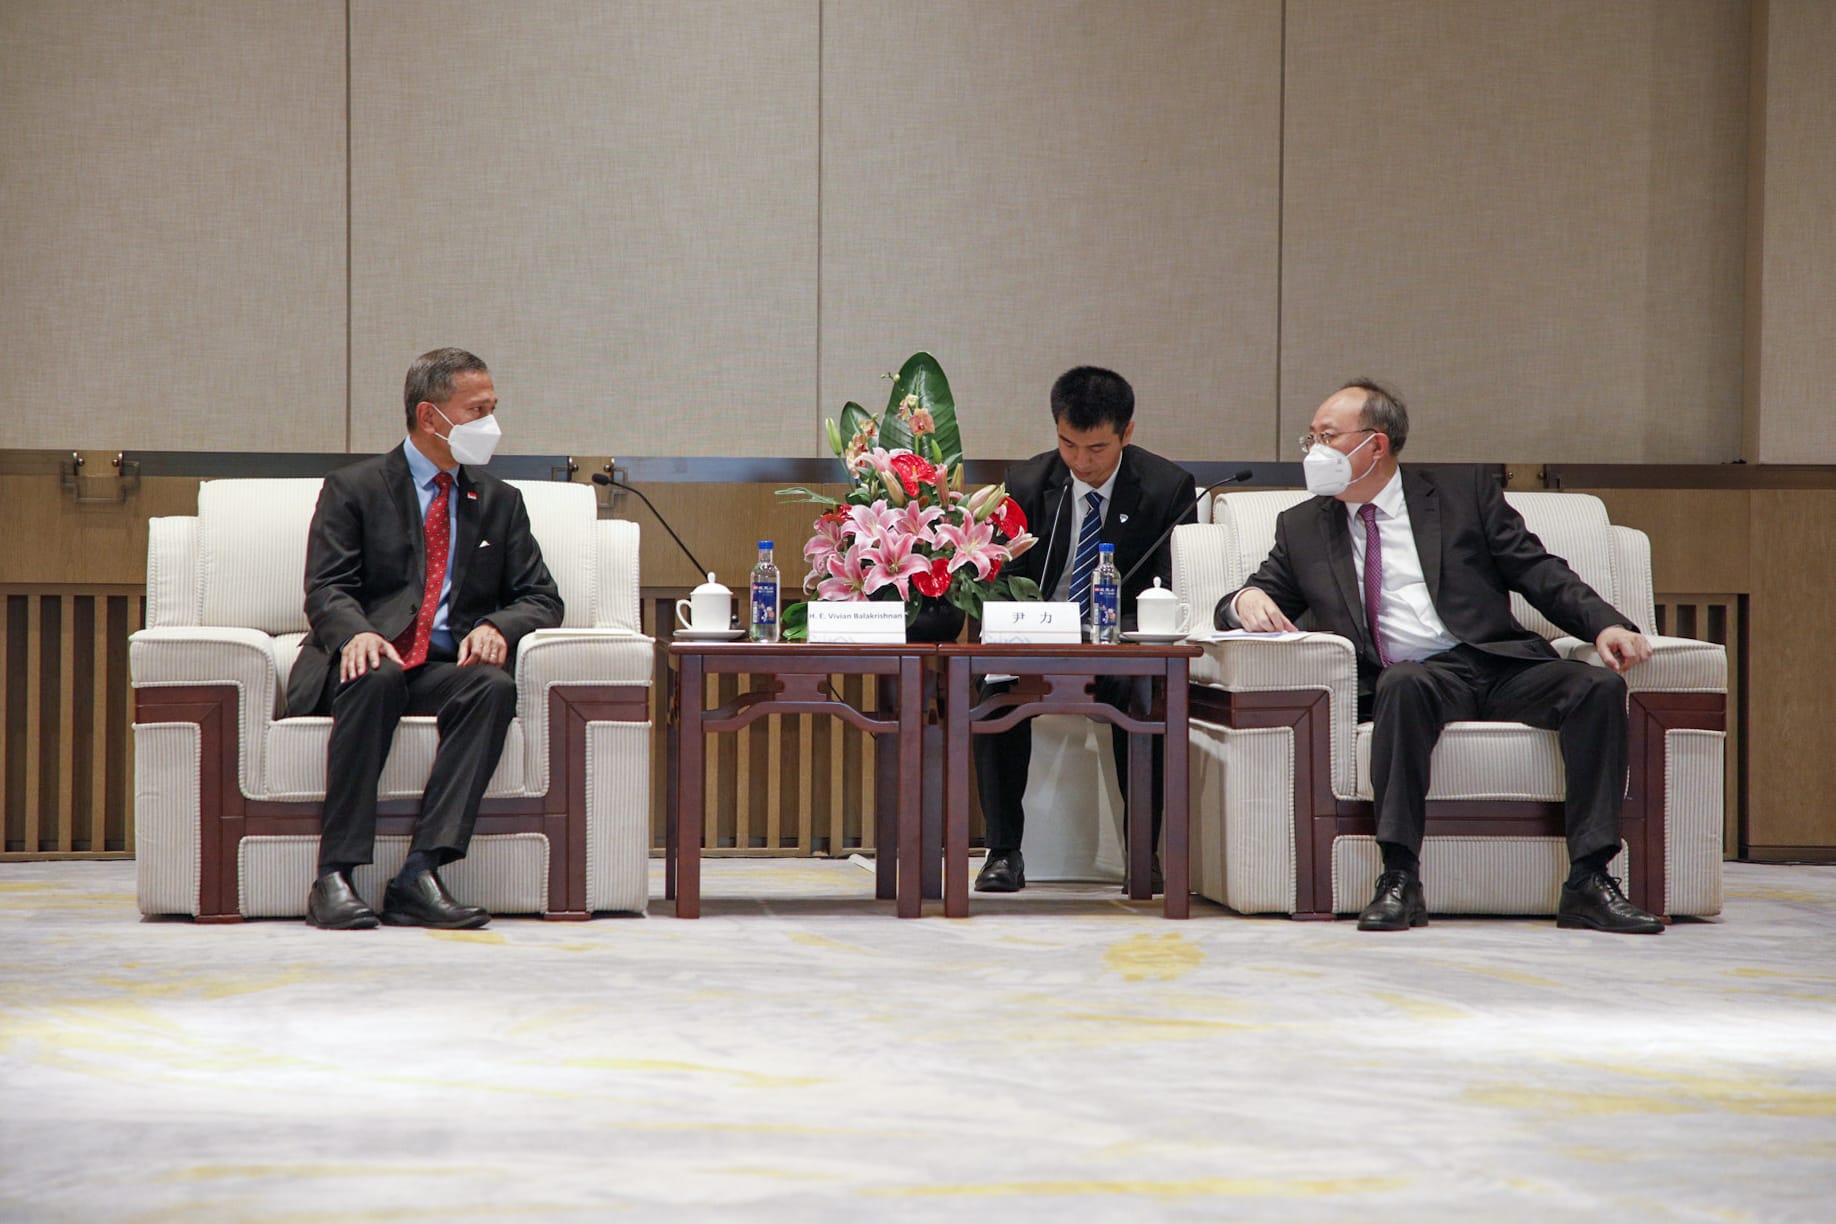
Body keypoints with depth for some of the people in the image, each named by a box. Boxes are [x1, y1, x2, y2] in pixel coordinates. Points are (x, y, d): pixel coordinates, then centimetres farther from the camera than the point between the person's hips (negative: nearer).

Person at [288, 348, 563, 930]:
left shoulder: (500, 502, 20)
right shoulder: (353, 489, 9)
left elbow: (541, 598, 14)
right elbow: (326, 591, -2)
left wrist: (496, 626, -10)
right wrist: (357, 632, -26)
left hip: (449, 666, 3)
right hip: (370, 660, -3)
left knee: (494, 687, -32)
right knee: (377, 678, -38)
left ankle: (420, 874, -39)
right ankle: (334, 876, -38)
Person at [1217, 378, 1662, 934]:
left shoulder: (1464, 493, 14)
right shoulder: (1302, 527, 19)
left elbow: (1540, 574, 10)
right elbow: (1254, 605, 19)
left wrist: (1605, 624, -7)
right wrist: (1246, 600, -7)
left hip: (1497, 664, 1)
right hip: (1411, 676, -1)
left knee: (1598, 685, -26)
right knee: (1404, 684, -37)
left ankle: (1588, 884, -27)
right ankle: (1399, 880, -39)